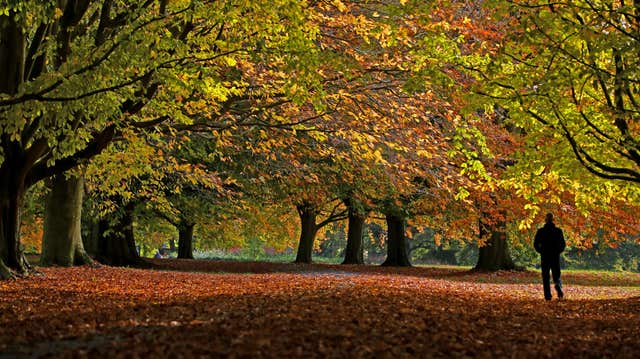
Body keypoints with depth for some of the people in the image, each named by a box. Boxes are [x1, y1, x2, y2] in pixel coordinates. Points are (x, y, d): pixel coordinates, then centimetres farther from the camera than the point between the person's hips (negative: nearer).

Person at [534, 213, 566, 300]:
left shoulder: (540, 231, -3)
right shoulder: (558, 231, -2)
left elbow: (536, 244, -4)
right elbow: (563, 244, -2)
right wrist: (558, 251, 13)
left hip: (544, 257, 0)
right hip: (555, 257, 0)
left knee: (546, 277, 8)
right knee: (556, 276, 9)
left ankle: (548, 296, 3)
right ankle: (558, 286, -23)